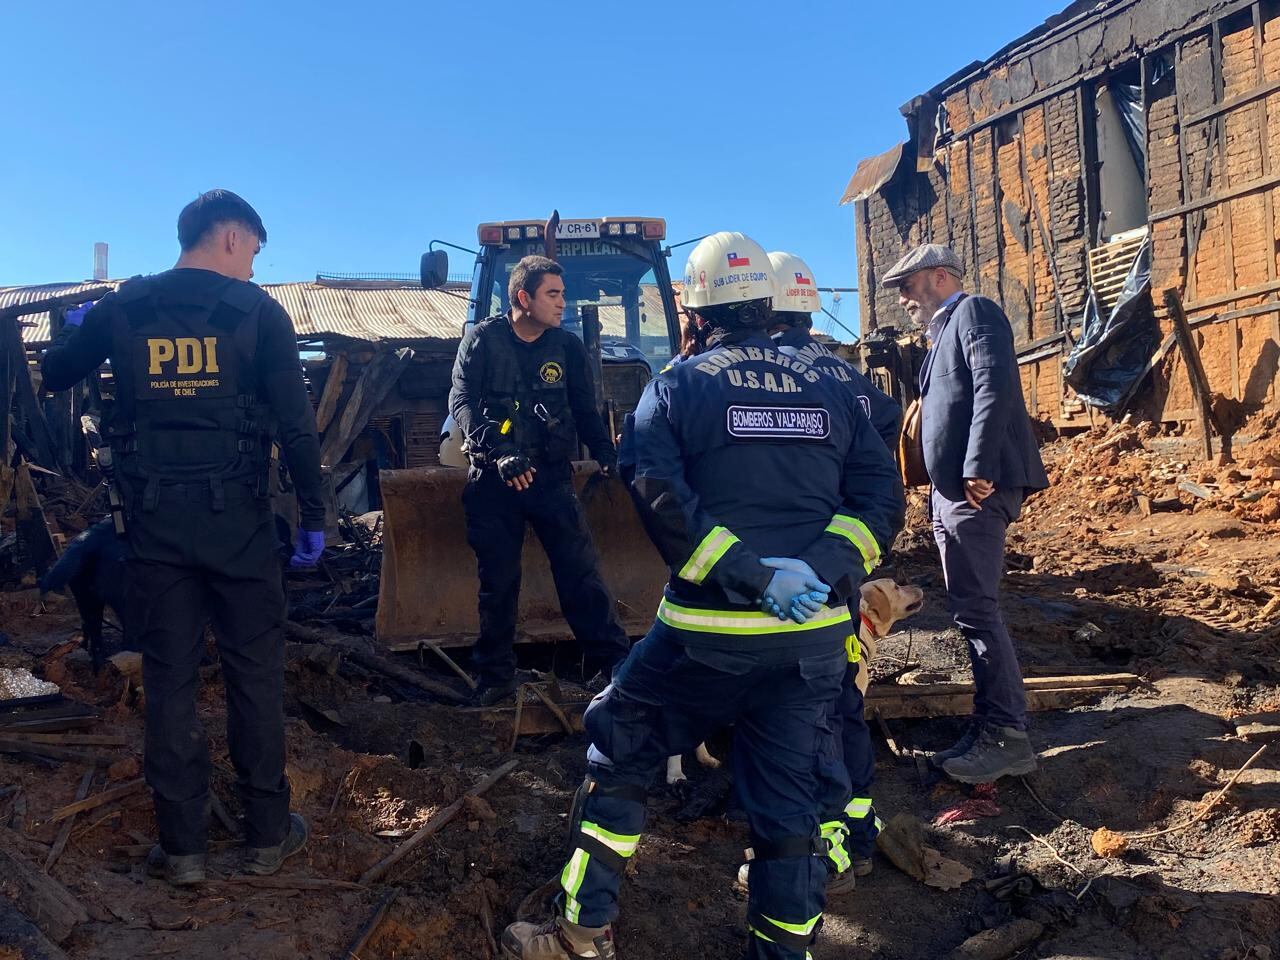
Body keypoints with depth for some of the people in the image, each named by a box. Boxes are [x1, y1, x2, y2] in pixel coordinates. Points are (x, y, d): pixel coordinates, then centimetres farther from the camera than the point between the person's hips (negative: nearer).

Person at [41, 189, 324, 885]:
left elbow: (54, 373, 20)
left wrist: (80, 327, 40)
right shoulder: (258, 311, -3)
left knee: (169, 676, 9)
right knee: (256, 670, 8)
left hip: (153, 517, 3)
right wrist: (313, 516, -3)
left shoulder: (122, 307, 5)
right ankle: (267, 833, 16)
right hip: (235, 515, -2)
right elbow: (295, 423, -9)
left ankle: (181, 845, 16)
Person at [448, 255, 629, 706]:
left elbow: (585, 411, 8)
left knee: (580, 571, -4)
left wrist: (606, 453, -11)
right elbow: (461, 402, -12)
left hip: (552, 478, 1)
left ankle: (612, 660, 6)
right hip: (493, 482, -1)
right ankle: (496, 677, 19)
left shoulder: (568, 346, 5)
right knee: (498, 582, 7)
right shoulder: (483, 340, -3)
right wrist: (497, 451, -27)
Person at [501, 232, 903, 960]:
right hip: (814, 634, 3)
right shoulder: (828, 391, 11)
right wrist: (825, 566, -9)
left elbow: (663, 502, -15)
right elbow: (882, 490, 2)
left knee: (620, 758, 16)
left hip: (710, 629, -3)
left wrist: (749, 574, -16)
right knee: (789, 797, 14)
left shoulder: (677, 387, 0)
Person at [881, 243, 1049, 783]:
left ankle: (1006, 737, -3)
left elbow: (996, 387, -18)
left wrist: (979, 468, -24)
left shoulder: (973, 313, -3)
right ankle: (991, 728, 17)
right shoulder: (944, 334, 26)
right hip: (952, 492, 10)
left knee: (976, 609, -10)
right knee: (972, 610, 10)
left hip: (976, 488, -10)